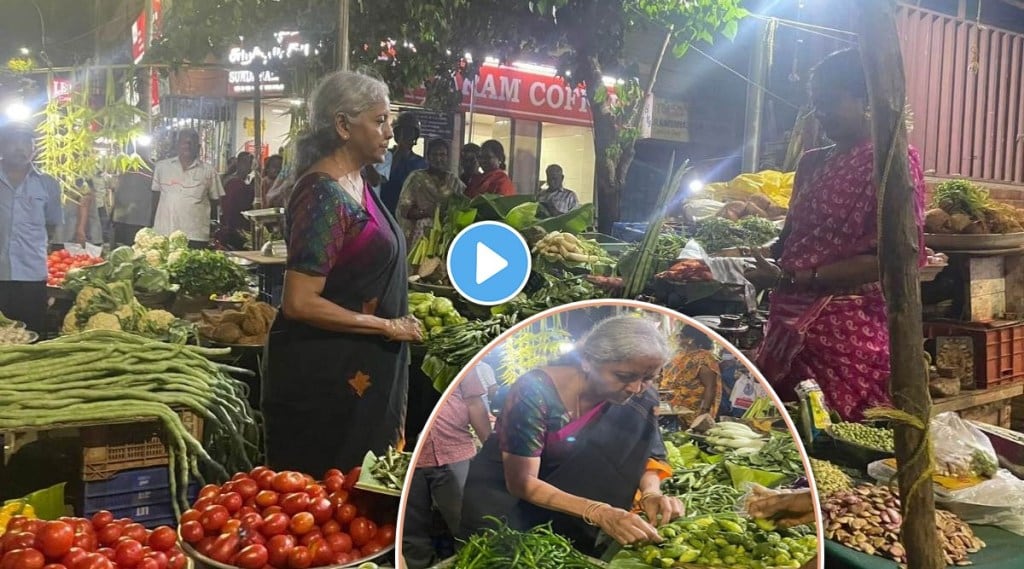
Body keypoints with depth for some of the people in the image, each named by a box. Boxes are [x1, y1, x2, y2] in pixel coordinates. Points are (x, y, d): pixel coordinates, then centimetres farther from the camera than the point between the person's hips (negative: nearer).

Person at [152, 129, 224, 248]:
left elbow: (214, 200, 10)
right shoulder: (161, 166, 9)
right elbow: (155, 196, 16)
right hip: (164, 233, 2)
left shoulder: (209, 171, 4)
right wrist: (154, 224, 11)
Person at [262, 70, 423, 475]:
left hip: (362, 368, 9)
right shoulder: (323, 194, -20)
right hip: (325, 375, -9)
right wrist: (388, 327, -18)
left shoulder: (355, 183, 7)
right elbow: (299, 303, -24)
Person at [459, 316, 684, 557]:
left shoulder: (640, 398, -17)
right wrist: (598, 512, -39)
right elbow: (521, 481, -28)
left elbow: (646, 453, -4)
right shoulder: (536, 390, -30)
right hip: (504, 487, -3)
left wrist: (650, 491, -27)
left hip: (570, 487, 4)